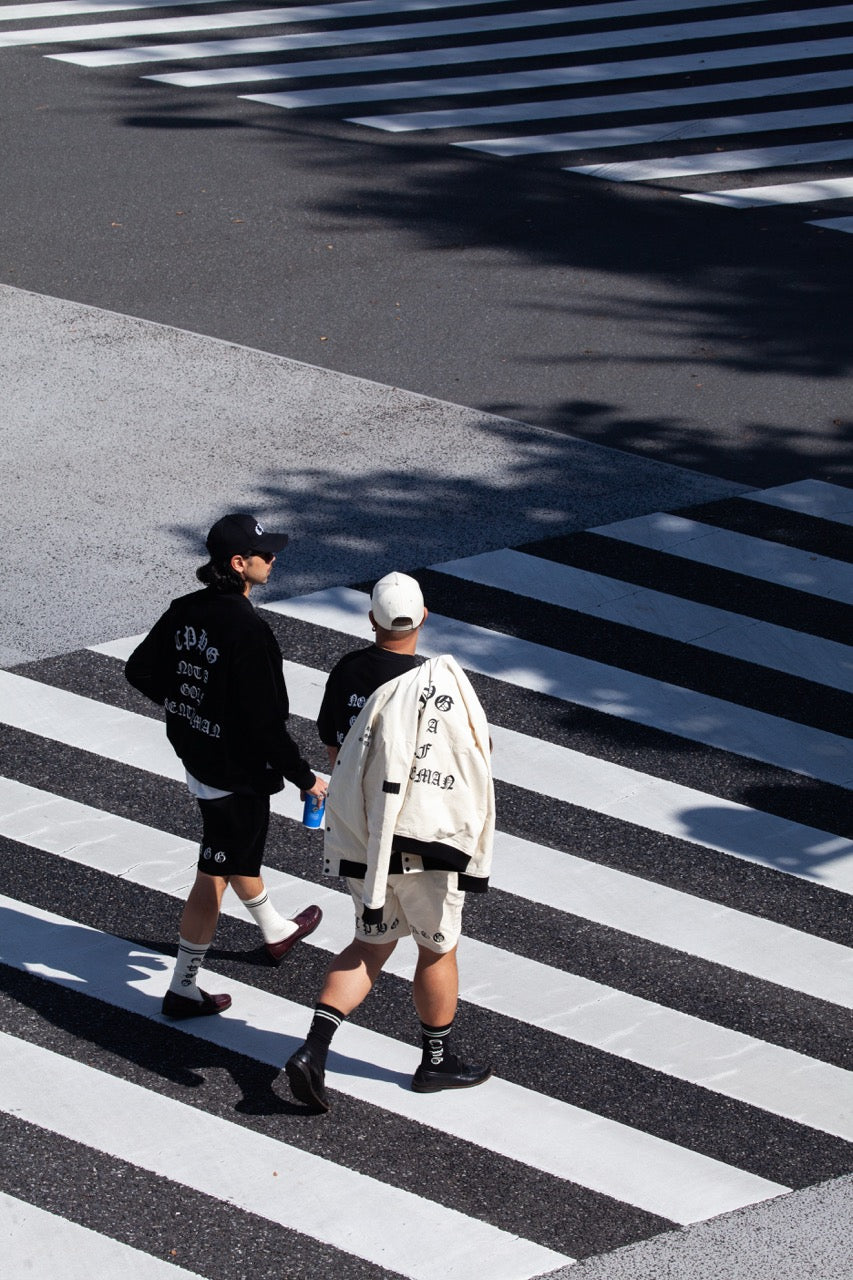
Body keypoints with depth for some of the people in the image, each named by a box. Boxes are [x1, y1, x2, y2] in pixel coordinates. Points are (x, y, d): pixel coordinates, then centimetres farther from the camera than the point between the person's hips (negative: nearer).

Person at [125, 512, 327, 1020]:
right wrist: (305, 778, -13)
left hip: (196, 754, 9)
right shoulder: (249, 631, -28)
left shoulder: (186, 611, -3)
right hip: (238, 772, -9)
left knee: (242, 850, 28)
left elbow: (140, 670, 8)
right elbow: (267, 722, -26)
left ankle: (276, 932, 52)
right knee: (217, 875, 3)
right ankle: (184, 988, 10)